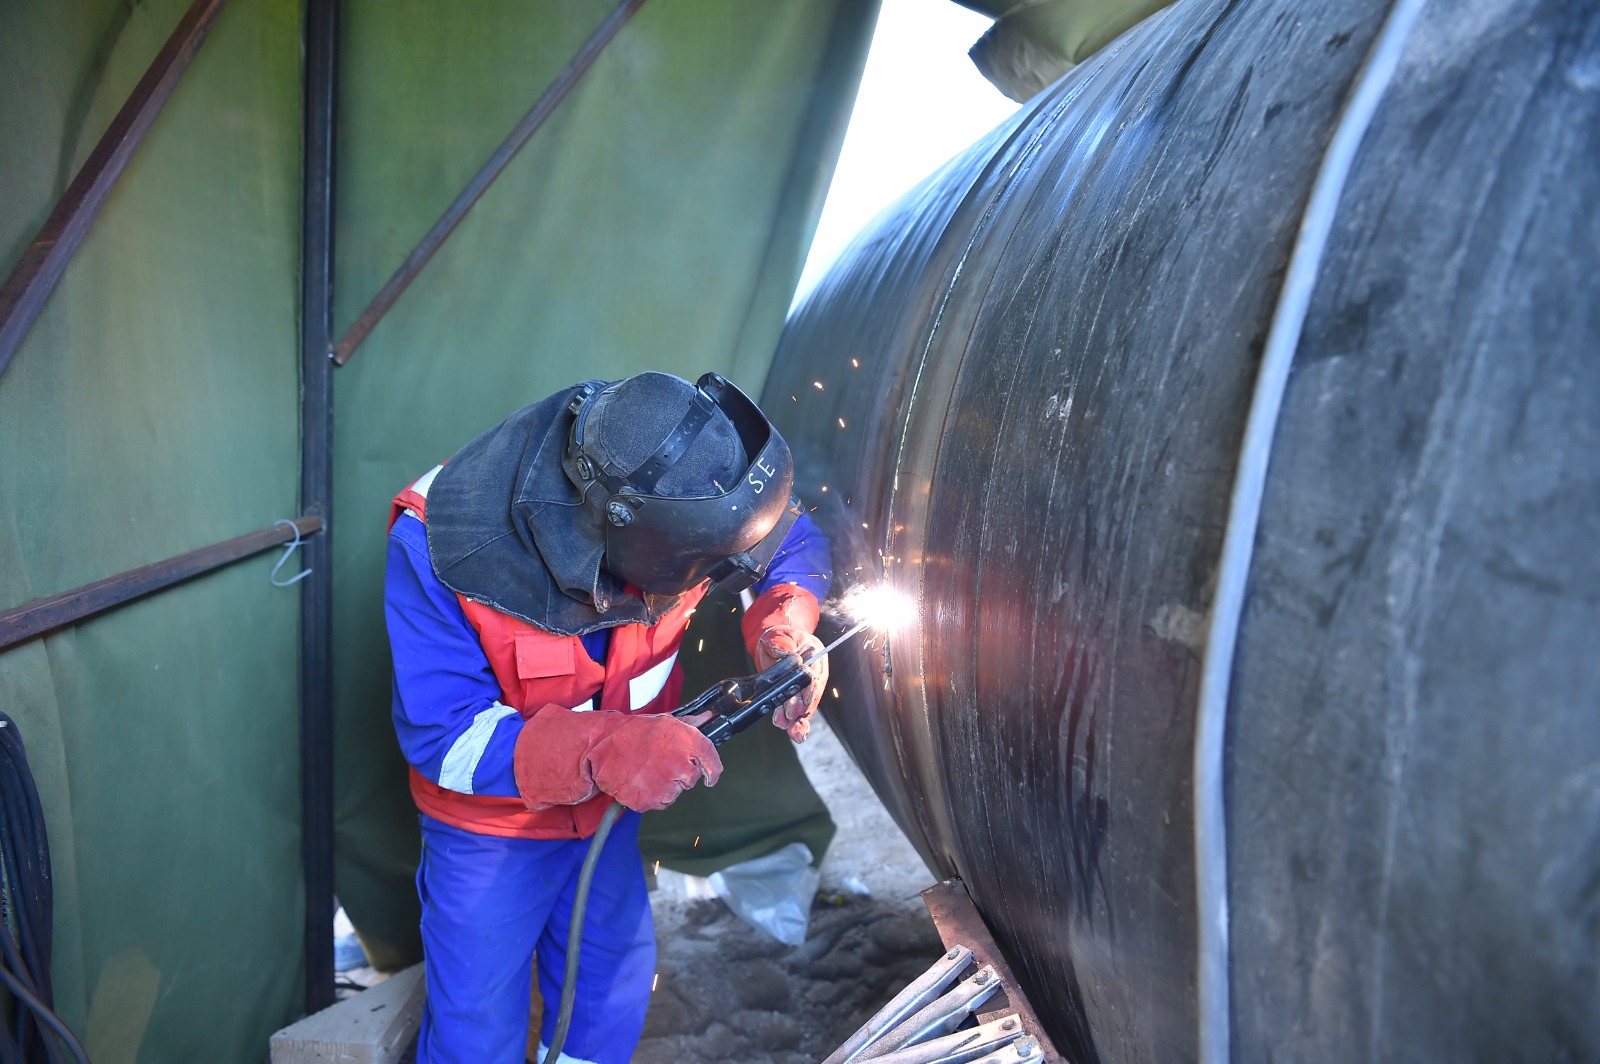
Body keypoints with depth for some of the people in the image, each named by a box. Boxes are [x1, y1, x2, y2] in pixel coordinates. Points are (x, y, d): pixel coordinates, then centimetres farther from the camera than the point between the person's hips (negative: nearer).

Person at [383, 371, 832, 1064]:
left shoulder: (674, 483, -25)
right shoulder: (441, 545, -35)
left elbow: (794, 541, -6)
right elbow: (442, 733, -31)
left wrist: (785, 622, -27)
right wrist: (601, 749, -44)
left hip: (611, 800, 4)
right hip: (492, 822, -3)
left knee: (615, 990, 20)